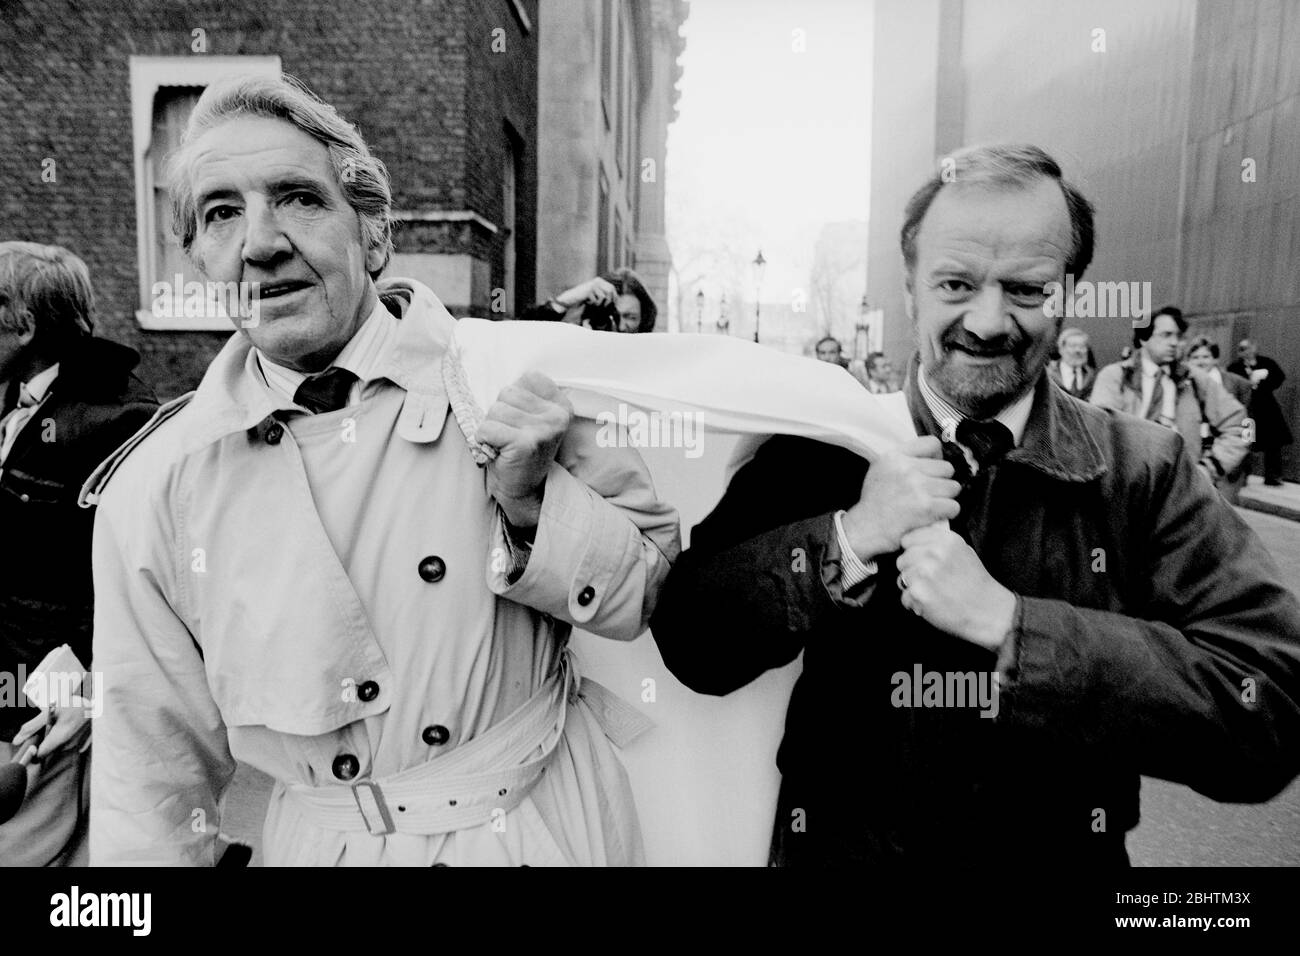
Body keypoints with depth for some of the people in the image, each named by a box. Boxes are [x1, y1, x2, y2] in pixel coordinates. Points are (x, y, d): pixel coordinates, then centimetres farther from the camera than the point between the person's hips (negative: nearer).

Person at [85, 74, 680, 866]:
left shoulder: (517, 377, -17)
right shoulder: (153, 491, -11)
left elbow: (654, 586, -9)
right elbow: (157, 772, -2)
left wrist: (533, 505, -24)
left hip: (546, 826, 0)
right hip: (321, 841, 2)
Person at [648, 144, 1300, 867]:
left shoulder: (1147, 471, -12)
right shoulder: (821, 449, -13)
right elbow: (690, 649, -16)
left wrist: (1005, 620, -30)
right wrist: (849, 541, -29)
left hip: (1064, 849, 1)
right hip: (837, 843, 0)